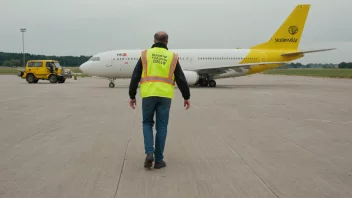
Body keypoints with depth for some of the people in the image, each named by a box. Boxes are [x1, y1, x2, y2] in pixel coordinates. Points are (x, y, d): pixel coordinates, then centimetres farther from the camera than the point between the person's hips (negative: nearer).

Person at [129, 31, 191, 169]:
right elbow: (181, 79, 5)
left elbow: (135, 77, 3)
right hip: (165, 96, 0)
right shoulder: (172, 57, 7)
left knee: (147, 123, 15)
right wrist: (186, 97, 14)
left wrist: (132, 96, 10)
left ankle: (149, 152, -3)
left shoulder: (145, 54, 6)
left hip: (148, 95, 0)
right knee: (161, 127, 6)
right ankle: (158, 160, 8)